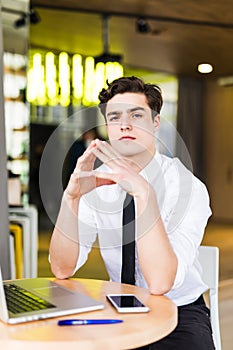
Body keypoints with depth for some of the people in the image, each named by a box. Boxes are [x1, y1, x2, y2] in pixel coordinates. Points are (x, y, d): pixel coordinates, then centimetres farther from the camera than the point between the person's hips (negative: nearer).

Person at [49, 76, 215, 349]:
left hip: (179, 310, -3)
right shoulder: (97, 182, -6)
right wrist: (71, 195, -27)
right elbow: (62, 269, -12)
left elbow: (160, 283, -29)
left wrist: (143, 193, -37)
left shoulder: (188, 187, -18)